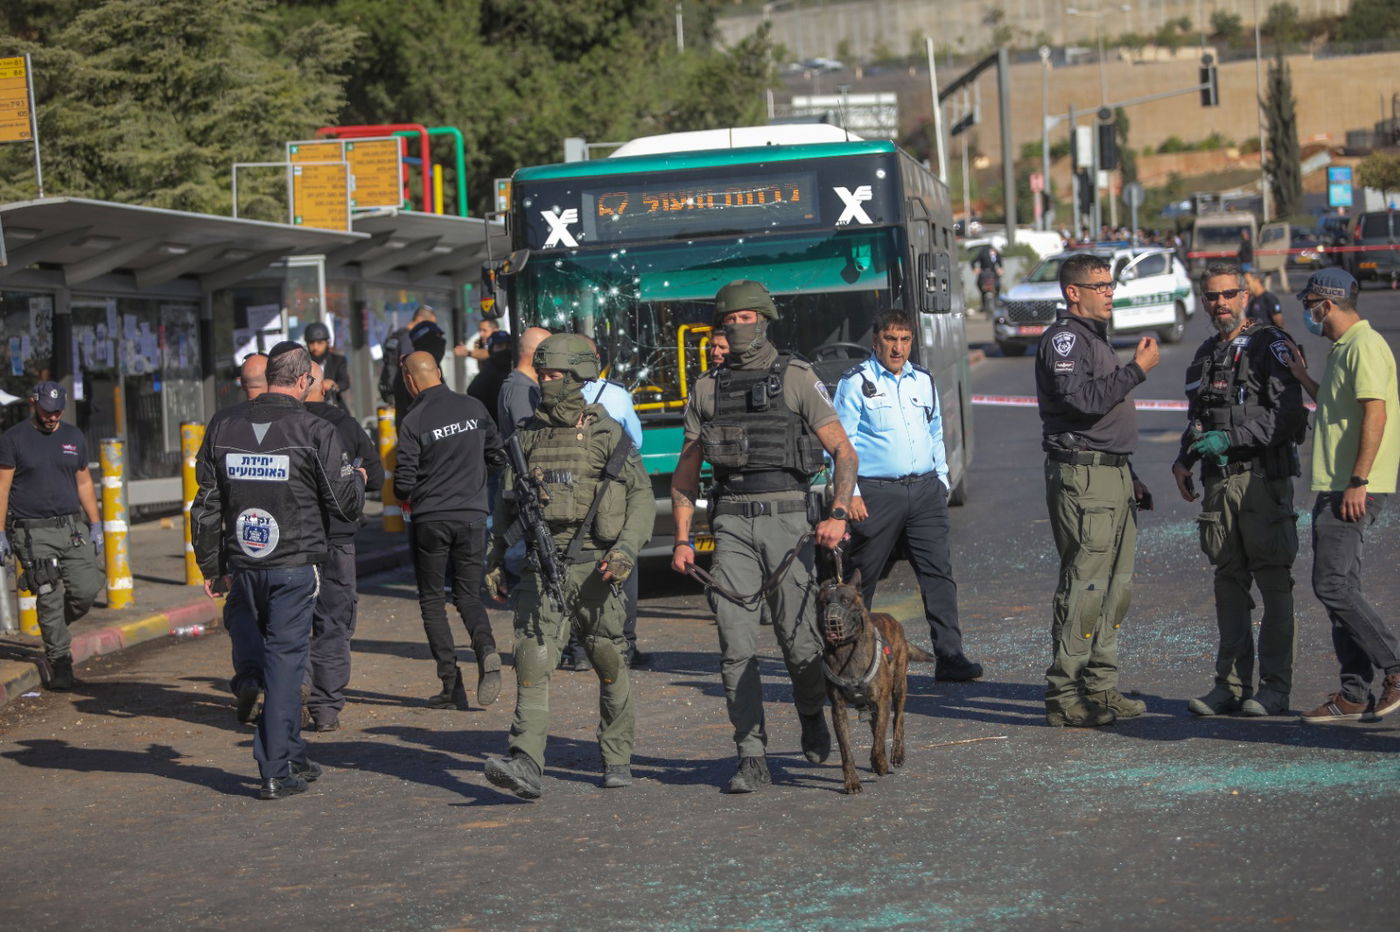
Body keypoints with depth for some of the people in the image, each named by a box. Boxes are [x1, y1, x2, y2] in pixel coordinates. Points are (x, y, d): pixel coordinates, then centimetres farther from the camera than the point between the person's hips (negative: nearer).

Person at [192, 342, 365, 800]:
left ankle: (291, 756, 24)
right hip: (295, 564, -4)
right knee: (286, 659, 0)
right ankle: (277, 771, -2)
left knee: (279, 654, 18)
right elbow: (346, 504, -4)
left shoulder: (222, 428, 5)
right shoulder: (315, 431, -9)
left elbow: (206, 507, 9)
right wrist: (357, 478, 18)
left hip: (244, 566, 4)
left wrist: (212, 566, 17)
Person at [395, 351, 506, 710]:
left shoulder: (414, 422, -11)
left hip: (431, 519, -3)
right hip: (472, 516, 3)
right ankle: (486, 649, -17)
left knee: (432, 600, 9)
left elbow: (404, 484, -11)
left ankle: (452, 685, 0)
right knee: (468, 595, 14)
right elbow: (498, 457, 10)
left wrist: (407, 497, 12)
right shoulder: (473, 408, 2)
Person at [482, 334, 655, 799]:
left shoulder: (607, 434, 1)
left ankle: (617, 759, 24)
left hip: (592, 566, -2)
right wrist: (497, 560, 16)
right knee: (532, 660, -13)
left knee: (609, 663, 7)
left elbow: (642, 496, 0)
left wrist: (627, 549, -14)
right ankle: (525, 765, -22)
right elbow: (506, 503, 21)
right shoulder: (526, 437, 11)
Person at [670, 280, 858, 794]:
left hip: (787, 519, -2)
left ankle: (812, 717, 32)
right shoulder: (707, 389, 12)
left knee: (798, 639, 0)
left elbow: (843, 451, -2)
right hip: (732, 524, 3)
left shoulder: (796, 378, 2)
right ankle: (752, 760, -3)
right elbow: (686, 471, 17)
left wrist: (838, 514, -17)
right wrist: (682, 539, 7)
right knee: (736, 645, -6)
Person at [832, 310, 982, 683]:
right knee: (860, 579, 3)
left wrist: (941, 480, 18)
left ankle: (949, 656, -5)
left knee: (938, 571, -4)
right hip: (876, 493, -4)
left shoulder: (923, 380, 14)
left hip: (924, 489, 4)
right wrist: (849, 493, -11)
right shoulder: (856, 382, -3)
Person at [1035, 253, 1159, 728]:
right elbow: (1083, 400, -24)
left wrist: (1129, 476, 25)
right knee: (1084, 586, -11)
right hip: (1082, 478, -10)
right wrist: (1137, 369, -18)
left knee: (1114, 586, 10)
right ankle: (1064, 697, -8)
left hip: (1112, 478, 10)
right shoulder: (1063, 338, -9)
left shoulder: (1095, 338, 22)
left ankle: (1100, 688, 15)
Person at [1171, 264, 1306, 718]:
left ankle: (1275, 686, -2)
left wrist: (1229, 438, -18)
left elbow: (1288, 414, -14)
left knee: (1274, 582, -4)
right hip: (1219, 481, 7)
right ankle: (1232, 684, 11)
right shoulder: (1205, 355, 18)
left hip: (1263, 479, -7)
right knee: (1229, 582, 7)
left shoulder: (1270, 345, -4)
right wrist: (1184, 460, 12)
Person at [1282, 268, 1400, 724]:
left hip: (1355, 491, -11)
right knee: (1337, 587, 9)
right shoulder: (1342, 349, 20)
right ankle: (1354, 695, 11)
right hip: (1336, 488, 11)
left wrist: (1357, 482, -24)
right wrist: (1303, 377, 27)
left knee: (1334, 585, -13)